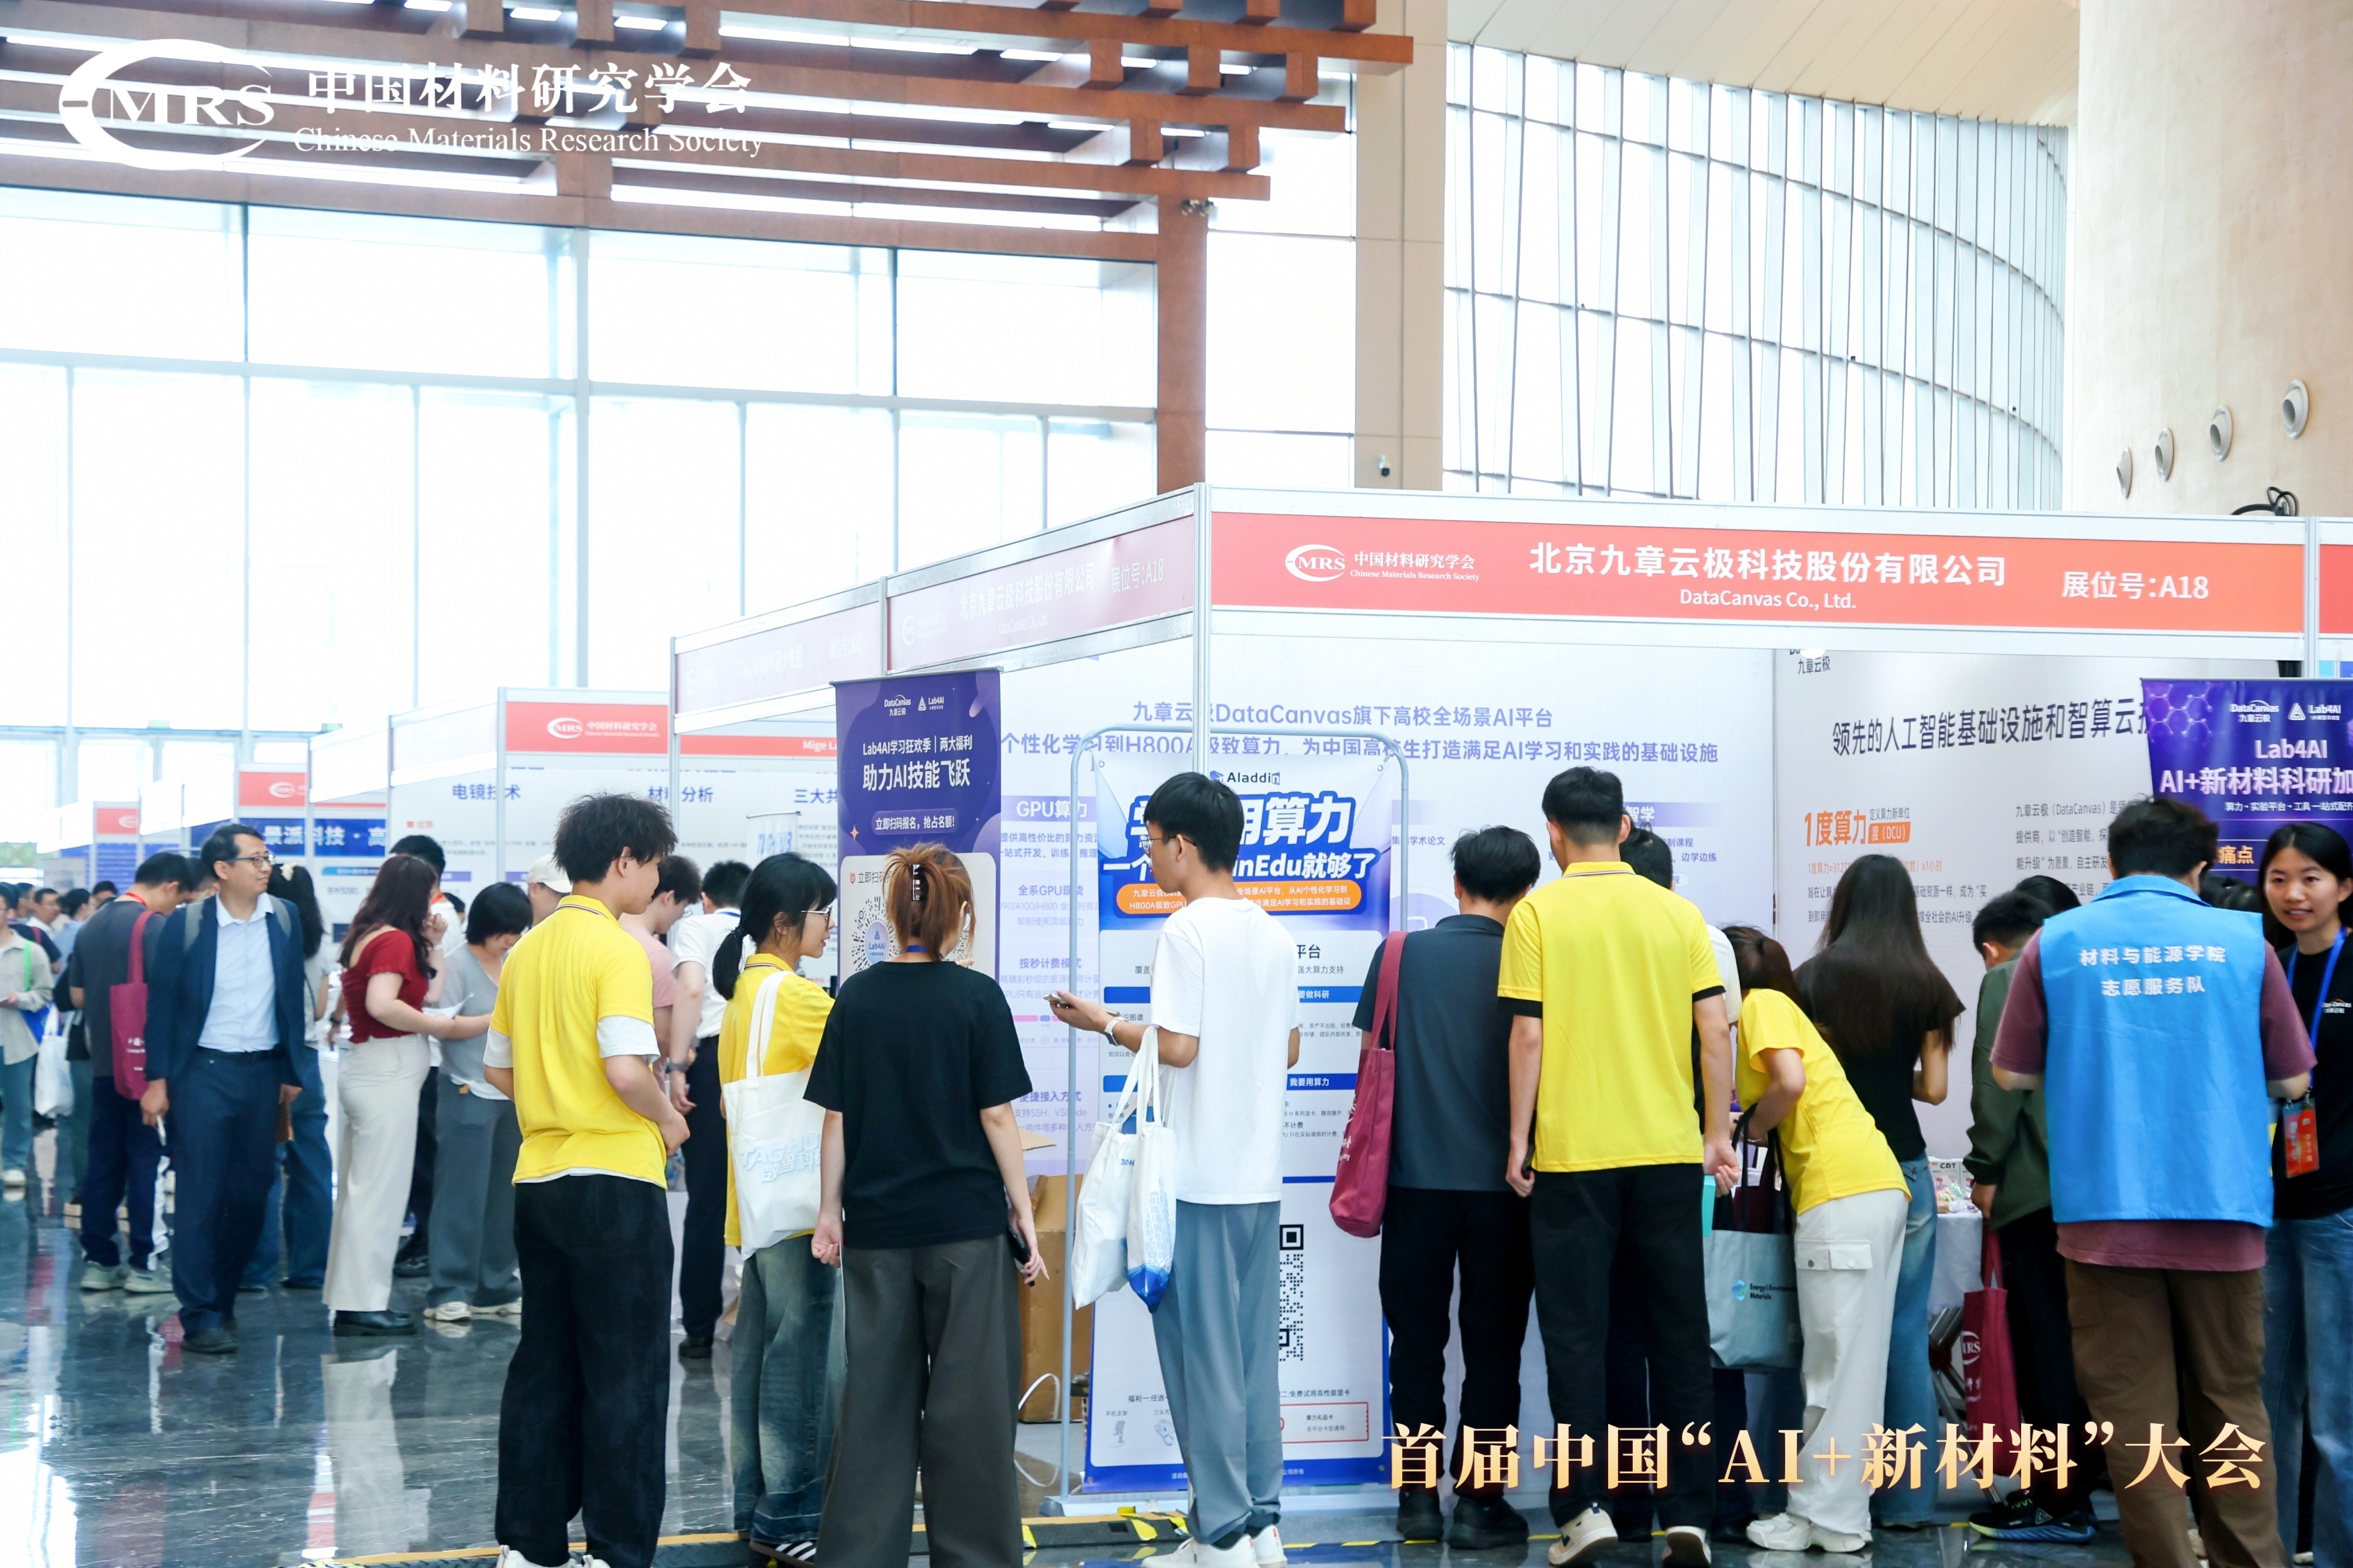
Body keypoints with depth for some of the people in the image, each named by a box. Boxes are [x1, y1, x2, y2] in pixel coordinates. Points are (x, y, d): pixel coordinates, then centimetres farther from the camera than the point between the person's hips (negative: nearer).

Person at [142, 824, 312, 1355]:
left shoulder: (284, 919, 4)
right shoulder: (187, 925, -5)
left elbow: (293, 997, 9)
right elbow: (162, 1002, -2)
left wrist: (292, 1072, 7)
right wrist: (156, 1080, -6)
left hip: (263, 1072, 4)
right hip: (203, 1072, -3)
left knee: (251, 1195, 8)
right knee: (199, 1197, -3)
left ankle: (222, 1297, 24)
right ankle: (199, 1317, 1)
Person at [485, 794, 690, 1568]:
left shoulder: (527, 950, 11)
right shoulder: (617, 949, -13)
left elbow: (498, 1068, 15)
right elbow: (626, 1068, -22)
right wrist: (667, 1120, -5)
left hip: (538, 1177, 8)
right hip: (614, 1183, -8)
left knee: (544, 1365, 13)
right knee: (626, 1376, -1)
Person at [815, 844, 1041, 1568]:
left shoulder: (856, 998, 2)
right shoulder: (977, 997, -7)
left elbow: (836, 1115, 3)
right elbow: (997, 1114, -7)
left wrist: (829, 1209, 10)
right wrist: (1023, 1211, 0)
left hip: (876, 1223, 3)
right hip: (965, 1222, -3)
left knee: (875, 1392, 10)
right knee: (970, 1396, 5)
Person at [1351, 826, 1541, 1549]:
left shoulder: (1402, 954, 0)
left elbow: (1370, 1061, 6)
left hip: (1417, 1174, 1)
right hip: (1501, 1181, -1)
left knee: (1416, 1338, 11)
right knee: (1492, 1345, 6)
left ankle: (1418, 1496, 14)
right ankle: (1479, 1501, 7)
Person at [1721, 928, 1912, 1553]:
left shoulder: (1762, 1003, 2)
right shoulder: (1780, 1006, 27)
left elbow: (1790, 1081, -15)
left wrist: (1751, 1127, 1)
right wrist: (1753, 1124, 17)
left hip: (1843, 1191, -9)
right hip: (1878, 1189, 9)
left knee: (1837, 1360, -6)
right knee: (1853, 1361, 10)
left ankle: (1829, 1517, -3)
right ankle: (1843, 1512, 13)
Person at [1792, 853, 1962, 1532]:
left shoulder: (1815, 978, -1)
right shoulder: (1928, 985, 3)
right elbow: (1934, 1088, 4)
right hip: (1904, 1169, 1)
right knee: (1906, 1334, 5)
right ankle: (1909, 1500, 6)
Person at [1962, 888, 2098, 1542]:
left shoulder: (2007, 979, -3)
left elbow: (1999, 1079, -12)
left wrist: (1986, 1170, -6)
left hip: (2036, 1186, -7)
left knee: (2045, 1340, -4)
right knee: (2077, 1339, 11)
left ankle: (2058, 1499, -3)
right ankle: (2076, 1483, 15)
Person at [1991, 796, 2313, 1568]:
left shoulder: (2056, 942, 1)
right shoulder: (2242, 940, 2)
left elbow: (2012, 1073, 8)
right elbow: (2292, 1081, 10)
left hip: (2106, 1211, -1)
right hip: (2221, 1212, 1)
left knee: (2135, 1410, 4)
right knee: (2231, 1406, 11)